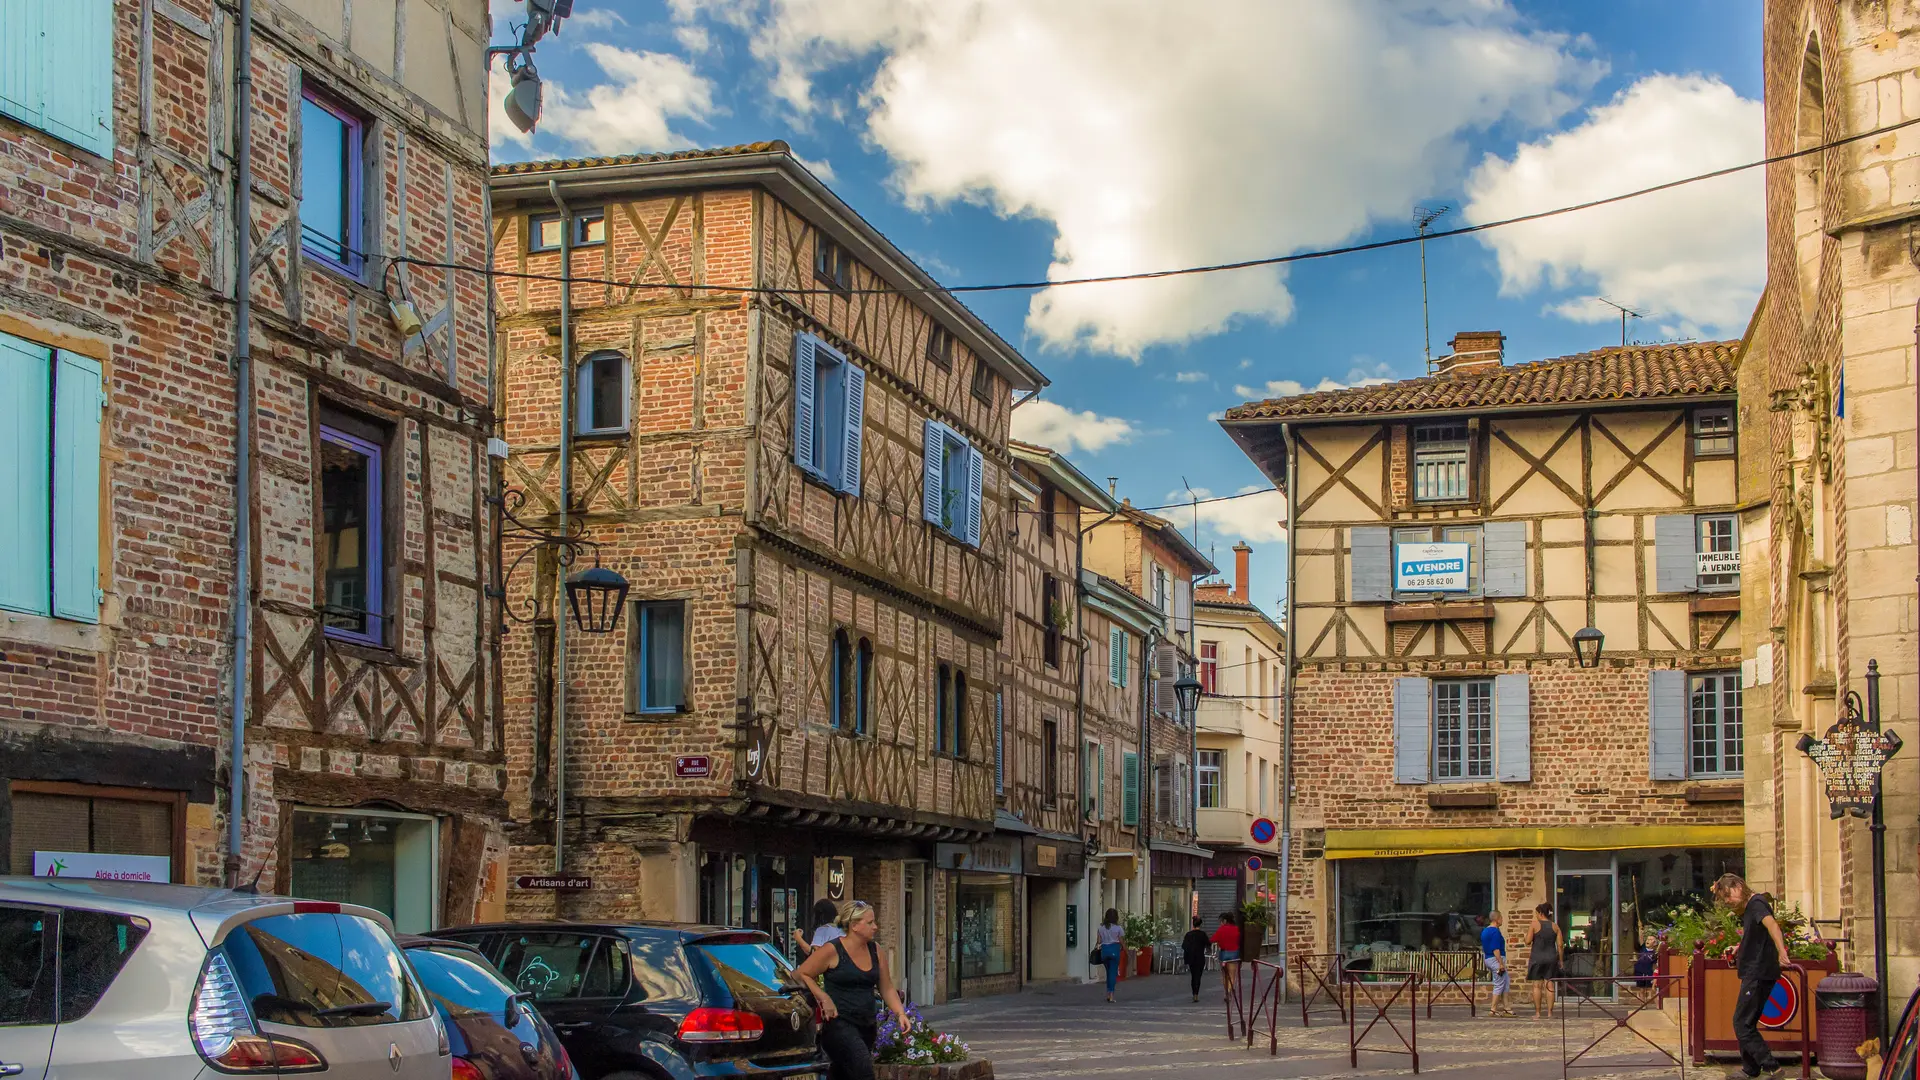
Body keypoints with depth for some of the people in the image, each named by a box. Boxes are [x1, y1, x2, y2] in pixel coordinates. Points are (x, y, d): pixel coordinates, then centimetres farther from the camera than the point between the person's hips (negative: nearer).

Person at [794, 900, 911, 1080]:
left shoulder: (875, 952, 11)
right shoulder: (832, 950, -8)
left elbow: (887, 989, 16)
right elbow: (801, 975, -5)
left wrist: (900, 1013, 1)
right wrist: (824, 998, -14)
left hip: (867, 1025, 7)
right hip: (839, 1023, -7)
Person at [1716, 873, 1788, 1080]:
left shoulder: (1757, 903, -14)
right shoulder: (1747, 909, 17)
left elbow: (1771, 924, -33)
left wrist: (1781, 952, -48)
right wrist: (1740, 948, 13)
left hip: (1759, 973, -10)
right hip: (1754, 972, 10)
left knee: (1742, 1024, -10)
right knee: (1746, 1023, 17)